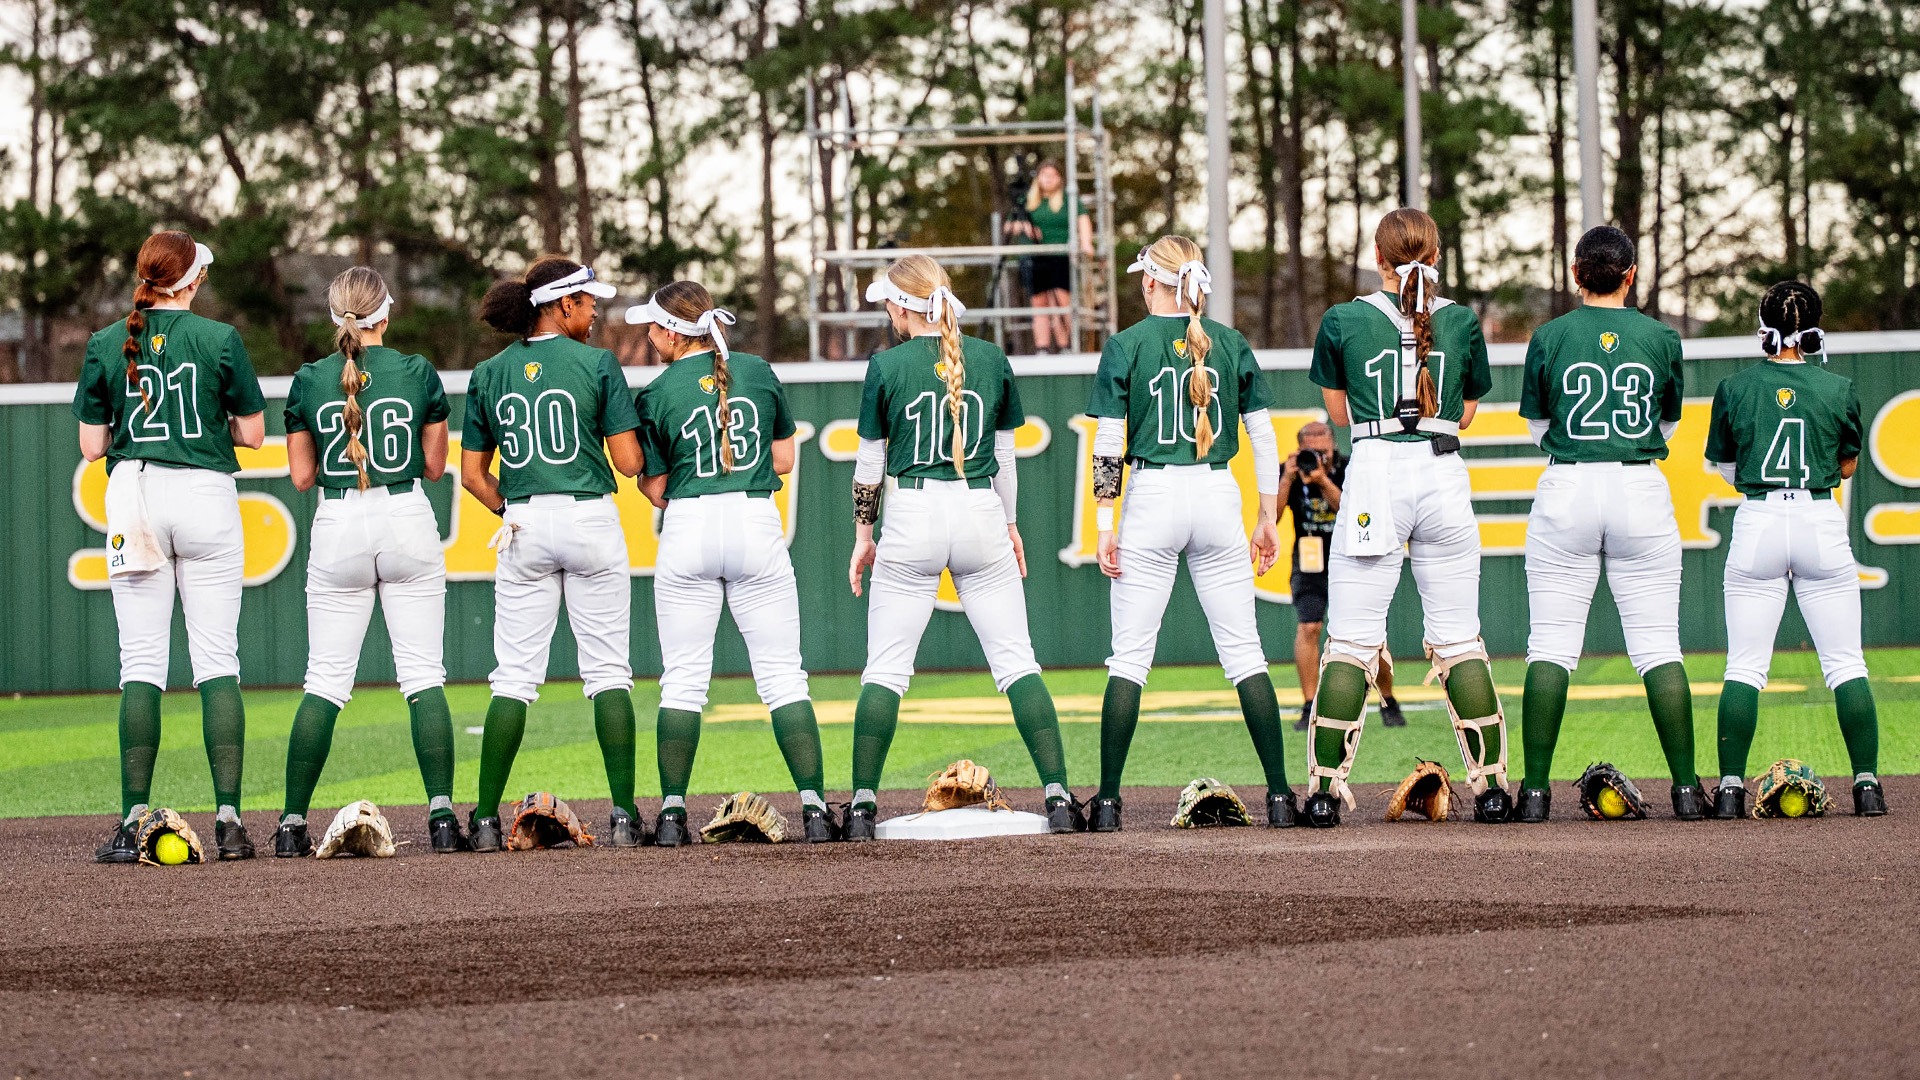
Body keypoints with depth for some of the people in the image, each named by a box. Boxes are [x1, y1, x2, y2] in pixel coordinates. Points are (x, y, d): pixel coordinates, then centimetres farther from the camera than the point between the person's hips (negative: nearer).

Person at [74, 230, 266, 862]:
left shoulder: (106, 346, 2)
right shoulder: (219, 340, -3)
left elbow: (91, 446, 3)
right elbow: (252, 434, 1)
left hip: (134, 498, 1)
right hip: (206, 498, -1)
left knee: (140, 664, 2)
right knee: (217, 661, 1)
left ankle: (134, 822, -5)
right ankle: (228, 819, -5)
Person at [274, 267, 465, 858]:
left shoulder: (308, 381, 0)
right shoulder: (418, 373, -2)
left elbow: (302, 475, 5)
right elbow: (434, 465, 5)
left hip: (338, 530, 1)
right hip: (407, 522, -1)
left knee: (325, 681, 6)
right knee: (424, 676, 1)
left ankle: (292, 822, 4)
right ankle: (442, 815, -8)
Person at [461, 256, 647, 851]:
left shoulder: (489, 374, 7)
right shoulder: (597, 364, -3)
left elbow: (472, 474, 7)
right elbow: (629, 462, -5)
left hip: (524, 529, 3)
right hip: (591, 519, -3)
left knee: (513, 676, 5)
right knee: (608, 671, 3)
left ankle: (486, 818, -1)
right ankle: (623, 814, -3)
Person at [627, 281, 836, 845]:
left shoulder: (658, 395, -3)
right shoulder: (759, 373, 5)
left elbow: (655, 488, 2)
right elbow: (783, 461, 10)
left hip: (688, 529, -2)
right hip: (758, 524, 2)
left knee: (682, 679, 5)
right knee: (782, 673, 3)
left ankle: (672, 813, 0)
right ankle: (814, 807, -5)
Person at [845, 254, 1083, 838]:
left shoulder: (887, 366, -3)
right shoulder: (991, 359, 4)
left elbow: (870, 464, 2)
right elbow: (1005, 455, 12)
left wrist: (863, 536, 13)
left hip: (913, 517, -2)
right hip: (982, 514, 2)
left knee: (885, 669, 4)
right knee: (1017, 661, 3)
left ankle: (862, 806, 0)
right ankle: (1058, 796, -6)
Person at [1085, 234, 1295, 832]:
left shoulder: (1126, 345, -2)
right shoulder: (1232, 344, 6)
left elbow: (1108, 446, -5)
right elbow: (1263, 436, 6)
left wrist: (1104, 525, -2)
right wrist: (1269, 519, 12)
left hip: (1151, 497, -2)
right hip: (1219, 496, 2)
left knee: (1129, 656, 3)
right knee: (1244, 652, 6)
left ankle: (1108, 800, 0)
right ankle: (1280, 795, 1)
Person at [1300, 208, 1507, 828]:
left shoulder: (1344, 321, 3)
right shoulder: (1462, 322, 7)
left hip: (1374, 475, -2)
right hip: (1443, 474, 2)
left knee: (1350, 640, 0)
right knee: (1459, 638, 7)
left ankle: (1326, 789, -5)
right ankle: (1492, 788, 5)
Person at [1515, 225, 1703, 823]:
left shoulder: (1550, 338, -1)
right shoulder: (1661, 338, 2)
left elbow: (1538, 428, 8)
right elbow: (1667, 423, 13)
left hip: (1566, 489, -1)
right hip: (1641, 490, 1)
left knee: (1551, 644, 3)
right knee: (1658, 645, 4)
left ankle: (1535, 790, -2)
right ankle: (1686, 789, 0)